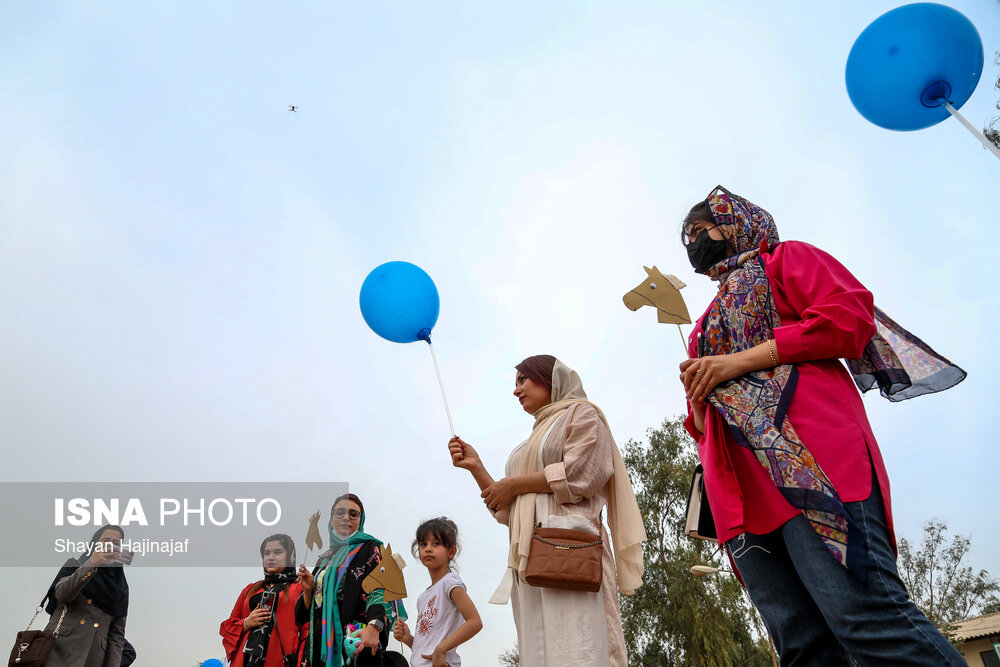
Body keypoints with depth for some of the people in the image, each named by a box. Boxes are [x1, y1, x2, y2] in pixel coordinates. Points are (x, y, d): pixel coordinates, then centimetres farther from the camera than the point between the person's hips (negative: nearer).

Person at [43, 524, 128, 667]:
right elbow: (61, 594, -10)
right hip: (60, 654, -2)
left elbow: (117, 634, 11)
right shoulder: (76, 565, 11)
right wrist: (90, 564, -24)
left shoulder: (121, 587, 17)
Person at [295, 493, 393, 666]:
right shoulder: (324, 559, 18)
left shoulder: (369, 548, 1)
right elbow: (309, 611, 19)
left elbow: (379, 589, -16)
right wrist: (308, 589, -2)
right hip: (322, 643, 5)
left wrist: (374, 626, -33)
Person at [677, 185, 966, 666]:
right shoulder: (707, 325, 36)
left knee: (864, 616, -20)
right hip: (741, 491, 6)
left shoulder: (783, 258, 19)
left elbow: (850, 315, -2)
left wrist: (739, 362, -6)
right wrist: (696, 396, 7)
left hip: (804, 452, -6)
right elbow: (702, 425, 33)